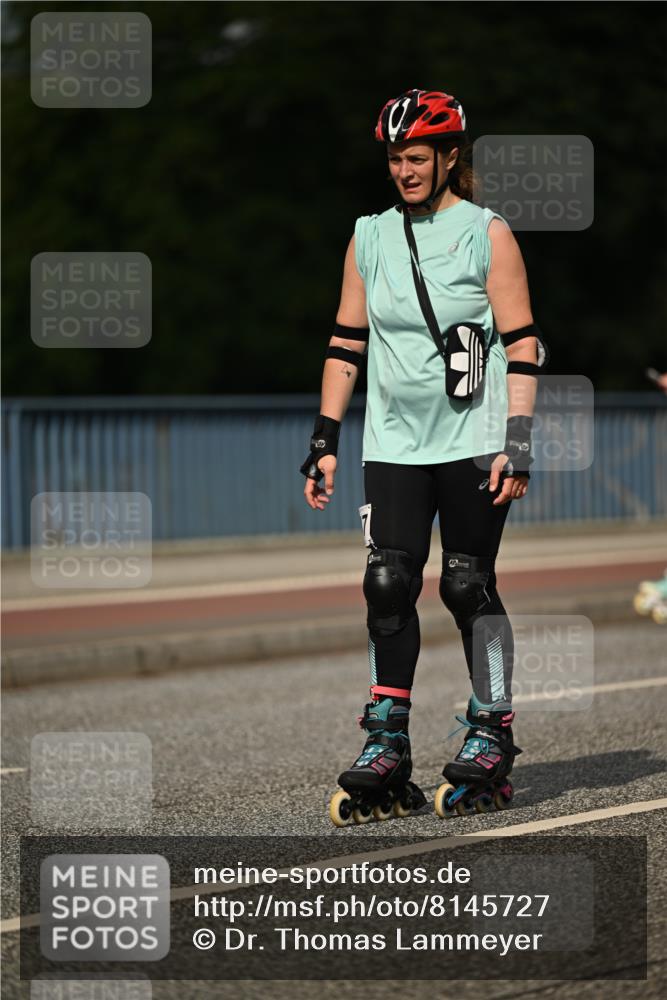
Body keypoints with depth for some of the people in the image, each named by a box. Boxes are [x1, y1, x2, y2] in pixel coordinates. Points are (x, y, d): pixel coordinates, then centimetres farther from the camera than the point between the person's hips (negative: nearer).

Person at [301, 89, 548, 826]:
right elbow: (346, 342, 14)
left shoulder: (486, 233, -1)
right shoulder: (370, 237, 11)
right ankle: (387, 747, -3)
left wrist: (516, 445, -11)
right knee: (388, 583, -6)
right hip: (394, 445, 3)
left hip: (472, 441, -3)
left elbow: (522, 345, -3)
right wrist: (324, 442, 8)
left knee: (468, 584, -3)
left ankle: (490, 731, 11)